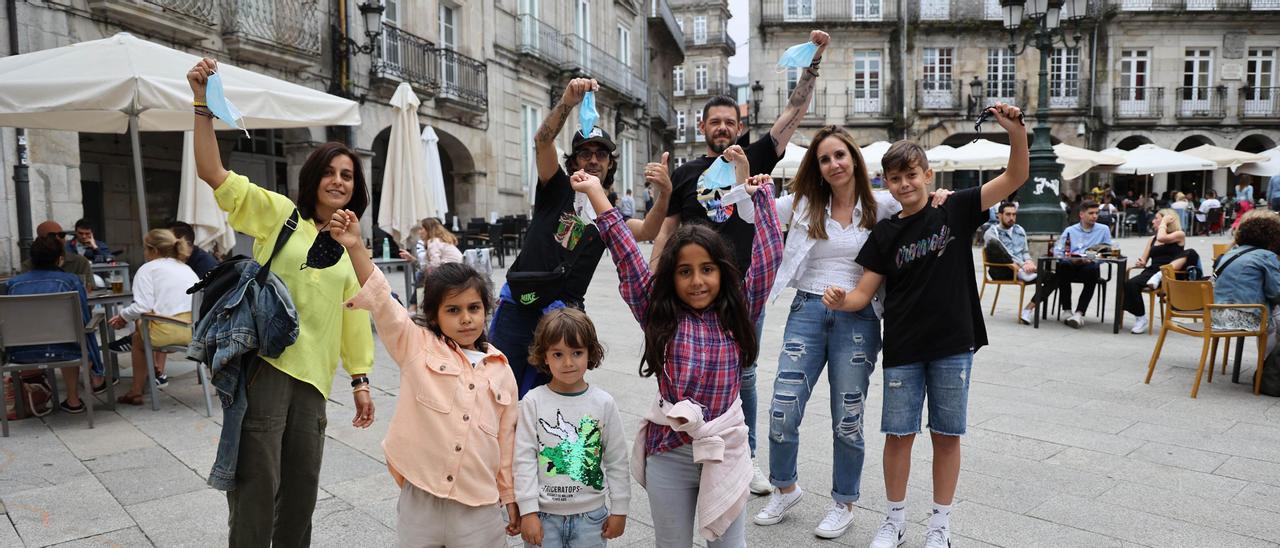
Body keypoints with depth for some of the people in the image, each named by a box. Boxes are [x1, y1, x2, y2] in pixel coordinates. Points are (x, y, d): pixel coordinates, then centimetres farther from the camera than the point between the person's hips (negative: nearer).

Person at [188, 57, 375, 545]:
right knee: (257, 482, -3)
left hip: (313, 376, 4)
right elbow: (212, 172, -7)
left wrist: (361, 381, 12)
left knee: (303, 482, 12)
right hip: (263, 362, -4)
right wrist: (202, 103, -16)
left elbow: (355, 317, 14)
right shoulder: (279, 214, 3)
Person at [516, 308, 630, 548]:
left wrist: (619, 510, 4)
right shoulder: (533, 402, -7)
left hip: (591, 516, 1)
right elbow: (525, 460, -5)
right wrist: (528, 511, -8)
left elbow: (617, 461, 3)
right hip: (543, 515, -1)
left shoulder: (604, 403, -3)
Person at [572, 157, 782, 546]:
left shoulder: (739, 311, -1)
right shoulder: (659, 314, -4)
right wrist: (595, 192, -5)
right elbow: (626, 253, -5)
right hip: (668, 455, 0)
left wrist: (760, 191, 3)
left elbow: (769, 253, -2)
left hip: (726, 450, 0)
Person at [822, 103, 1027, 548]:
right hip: (902, 349, 1)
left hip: (953, 345, -1)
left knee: (946, 435, 9)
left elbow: (1015, 179, -8)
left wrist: (1016, 131, -23)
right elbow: (864, 293, 0)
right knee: (899, 434, 7)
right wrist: (841, 300, -22)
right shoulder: (885, 234, 2)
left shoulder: (955, 210, -1)